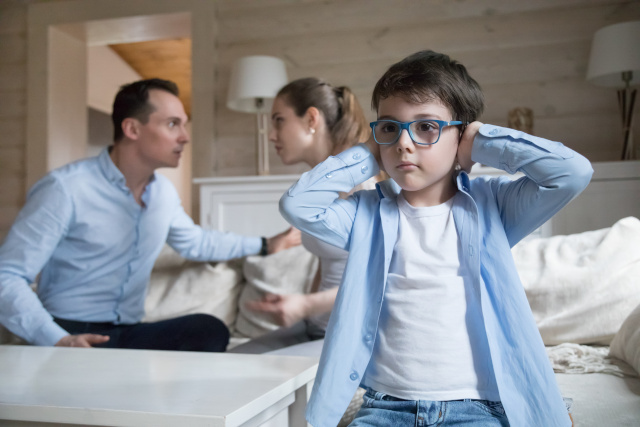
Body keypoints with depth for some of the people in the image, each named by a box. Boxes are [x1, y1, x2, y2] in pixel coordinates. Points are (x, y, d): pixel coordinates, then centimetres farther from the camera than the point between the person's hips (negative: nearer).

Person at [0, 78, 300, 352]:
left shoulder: (163, 191, 9)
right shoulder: (64, 189, -14)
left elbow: (194, 243, 29)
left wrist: (265, 245, 30)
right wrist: (56, 339, -32)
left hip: (128, 334, 6)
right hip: (71, 336, -5)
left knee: (208, 329, -23)